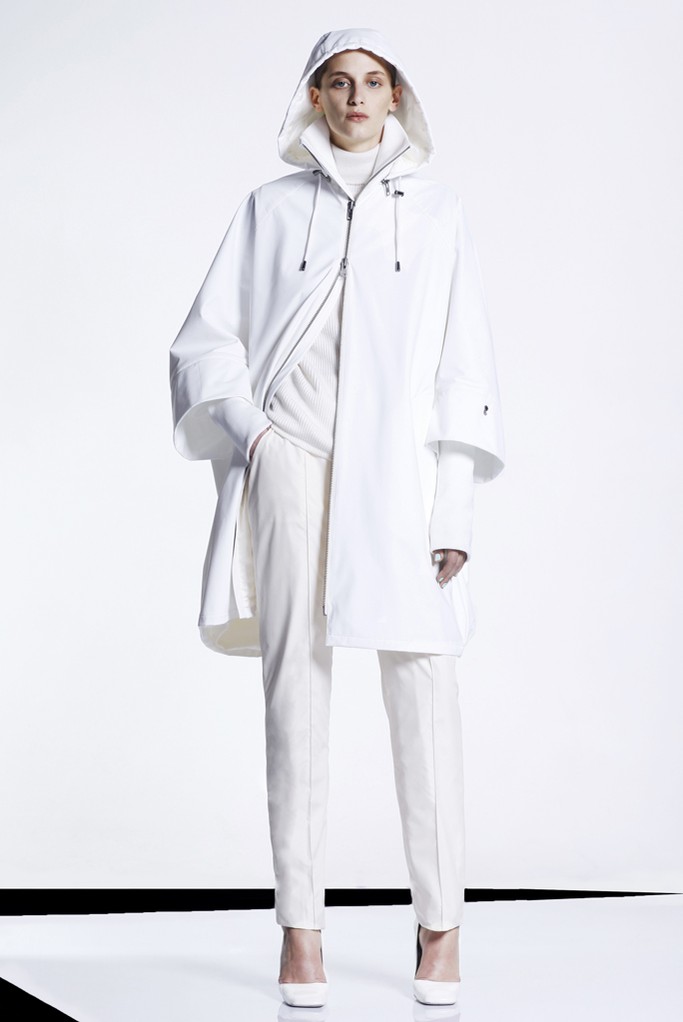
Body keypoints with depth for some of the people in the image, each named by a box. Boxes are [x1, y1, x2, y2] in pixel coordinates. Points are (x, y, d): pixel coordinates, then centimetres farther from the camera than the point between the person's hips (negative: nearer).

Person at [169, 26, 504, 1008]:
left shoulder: (436, 208, 12)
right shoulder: (271, 207, 13)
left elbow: (464, 365, 6)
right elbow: (206, 340, 12)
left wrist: (454, 506, -2)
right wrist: (249, 433, -5)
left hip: (400, 468, 0)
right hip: (292, 463, 1)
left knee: (422, 685, -7)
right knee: (296, 682, -3)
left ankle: (442, 921, 0)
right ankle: (301, 925, 1)